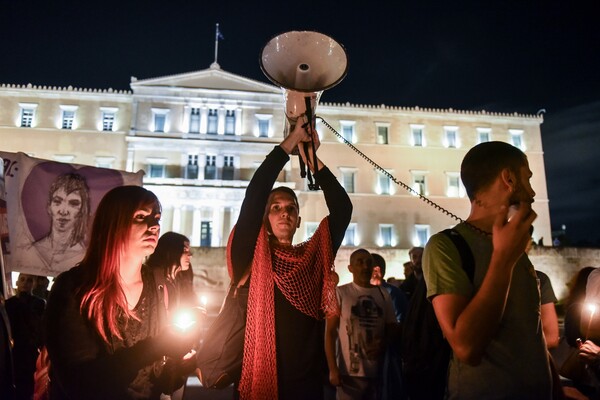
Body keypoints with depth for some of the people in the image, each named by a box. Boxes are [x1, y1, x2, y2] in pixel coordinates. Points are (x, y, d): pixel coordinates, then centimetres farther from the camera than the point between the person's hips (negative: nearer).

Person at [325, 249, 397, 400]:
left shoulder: (383, 294, 8)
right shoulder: (340, 293, -2)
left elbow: (393, 329, 12)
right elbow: (330, 333, -4)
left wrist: (384, 343, -9)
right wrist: (333, 369, -11)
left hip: (378, 372, 4)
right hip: (350, 372, -3)